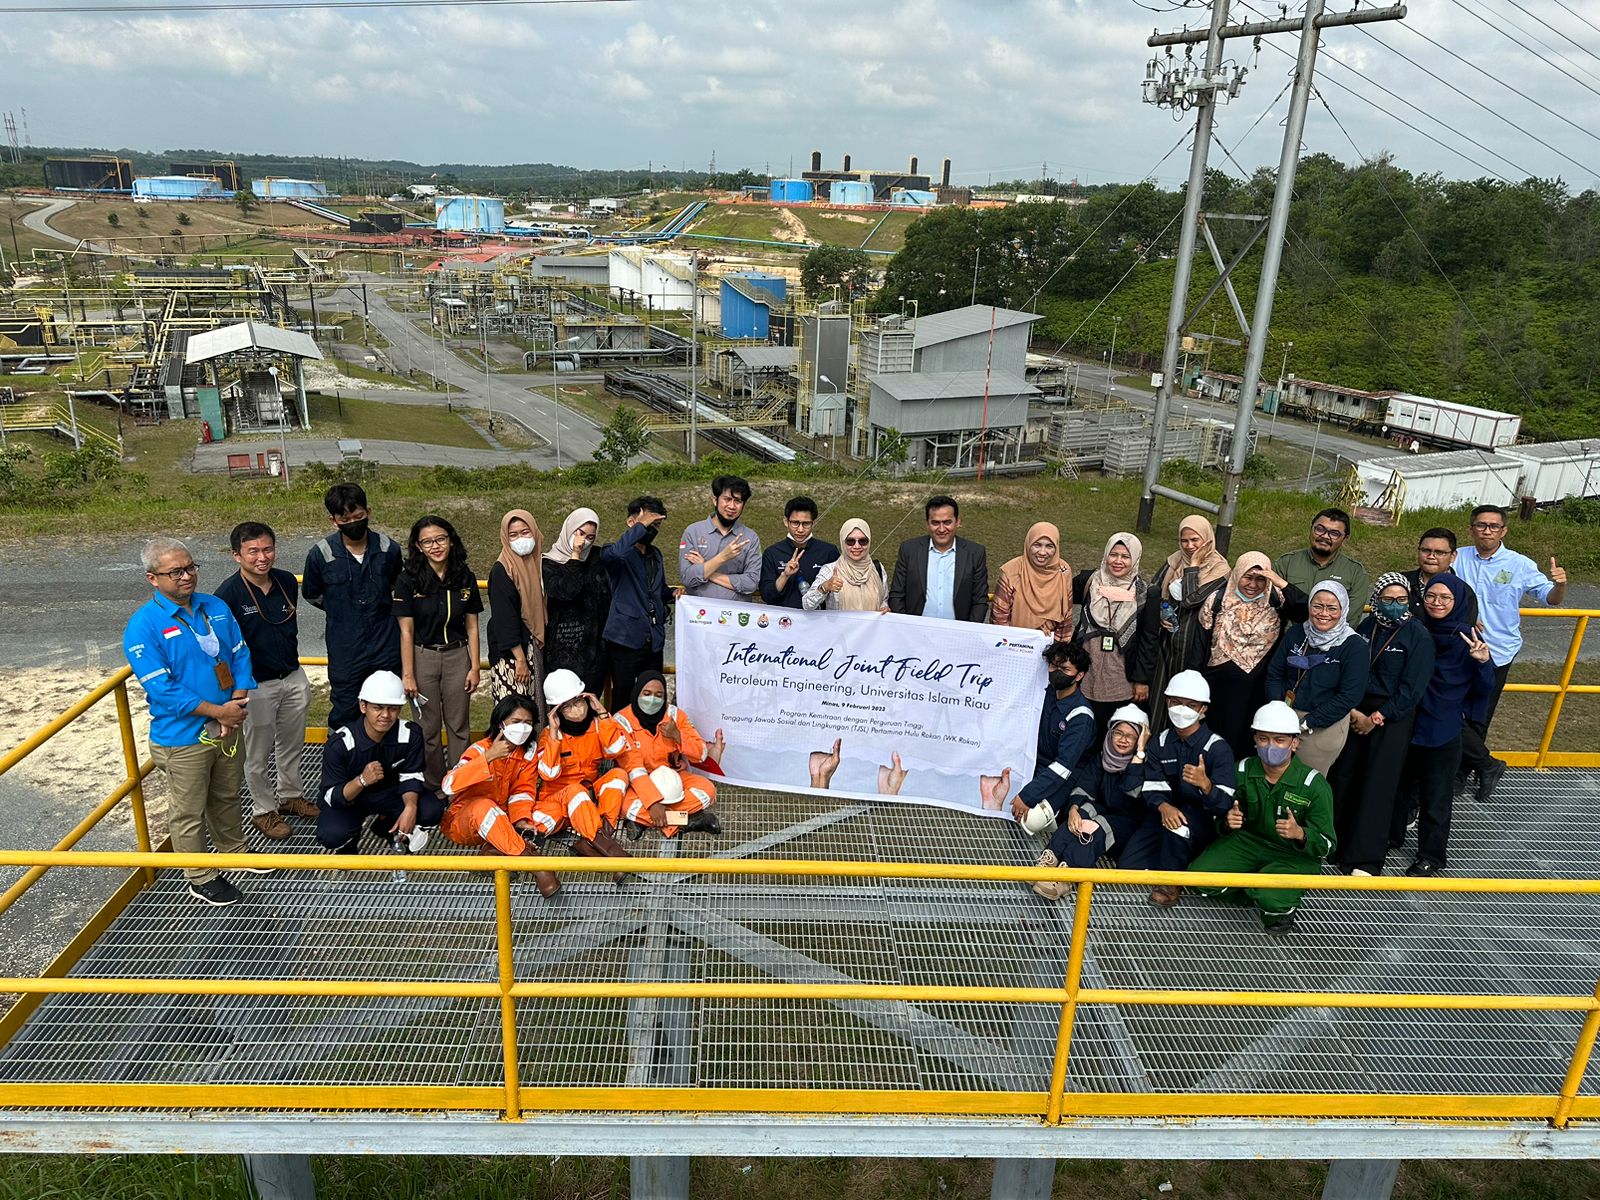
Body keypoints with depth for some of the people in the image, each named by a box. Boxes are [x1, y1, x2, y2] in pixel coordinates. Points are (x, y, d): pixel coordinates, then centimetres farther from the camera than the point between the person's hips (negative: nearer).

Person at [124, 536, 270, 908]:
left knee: (227, 797, 25)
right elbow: (161, 688, -21)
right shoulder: (143, 626, -18)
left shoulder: (216, 608, 1)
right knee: (189, 813, 11)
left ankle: (234, 852, 45)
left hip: (227, 728, 6)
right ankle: (201, 878, 27)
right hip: (182, 737, -6)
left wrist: (238, 703, -13)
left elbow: (240, 655, 3)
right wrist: (218, 710, -21)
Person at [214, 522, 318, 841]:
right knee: (258, 754, 11)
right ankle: (263, 810, 30)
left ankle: (290, 796, 42)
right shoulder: (229, 593, -20)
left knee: (292, 746, 22)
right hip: (256, 686, -5)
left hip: (293, 678, 6)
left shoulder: (287, 582, -3)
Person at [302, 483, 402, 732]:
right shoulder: (321, 555, -11)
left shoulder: (388, 549, -6)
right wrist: (342, 613, 10)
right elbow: (312, 595, 8)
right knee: (344, 716, 8)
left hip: (386, 649, 2)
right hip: (344, 653, -2)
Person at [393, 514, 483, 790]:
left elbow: (472, 627, 4)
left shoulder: (466, 578, 0)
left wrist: (475, 667, 1)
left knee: (459, 726, 9)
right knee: (428, 728, 8)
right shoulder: (408, 580, -8)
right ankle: (435, 786, 23)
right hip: (422, 657, -2)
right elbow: (406, 631, -7)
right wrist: (408, 675, -9)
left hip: (457, 656, 2)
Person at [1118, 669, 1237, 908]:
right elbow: (1151, 789, -6)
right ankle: (1174, 860, 15)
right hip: (1164, 814, 4)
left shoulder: (1217, 748, -12)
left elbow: (1224, 804, -21)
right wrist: (1163, 807, -31)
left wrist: (1205, 784, -45)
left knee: (1182, 820, -39)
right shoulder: (1159, 743, 2)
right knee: (1128, 866, -15)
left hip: (1200, 821, -4)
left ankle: (1171, 880, -16)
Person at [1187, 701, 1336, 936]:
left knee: (1272, 900, -33)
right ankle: (1258, 891, 4)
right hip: (1248, 841, 4)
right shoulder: (1242, 771, -7)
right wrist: (1227, 822, -20)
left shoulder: (1314, 785, -17)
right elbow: (1221, 819, 5)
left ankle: (1280, 907, 5)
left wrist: (1300, 834, -35)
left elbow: (1327, 846, -12)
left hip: (1294, 855, -4)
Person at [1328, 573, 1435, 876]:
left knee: (1378, 783, -5)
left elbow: (1411, 688, -10)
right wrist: (1352, 710, -8)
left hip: (1393, 717, -4)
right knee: (1342, 775, 4)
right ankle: (1335, 840, 18)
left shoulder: (1418, 636, -7)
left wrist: (1377, 718, -11)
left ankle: (1365, 859, -2)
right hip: (1356, 711, 4)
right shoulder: (1365, 628, 5)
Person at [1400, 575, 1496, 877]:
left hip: (1443, 730, -3)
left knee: (1436, 795, 7)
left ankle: (1431, 856, 21)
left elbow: (1484, 689, -8)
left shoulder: (1468, 639, -10)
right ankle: (1391, 836, 38)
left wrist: (1483, 662, -25)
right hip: (1406, 723, 3)